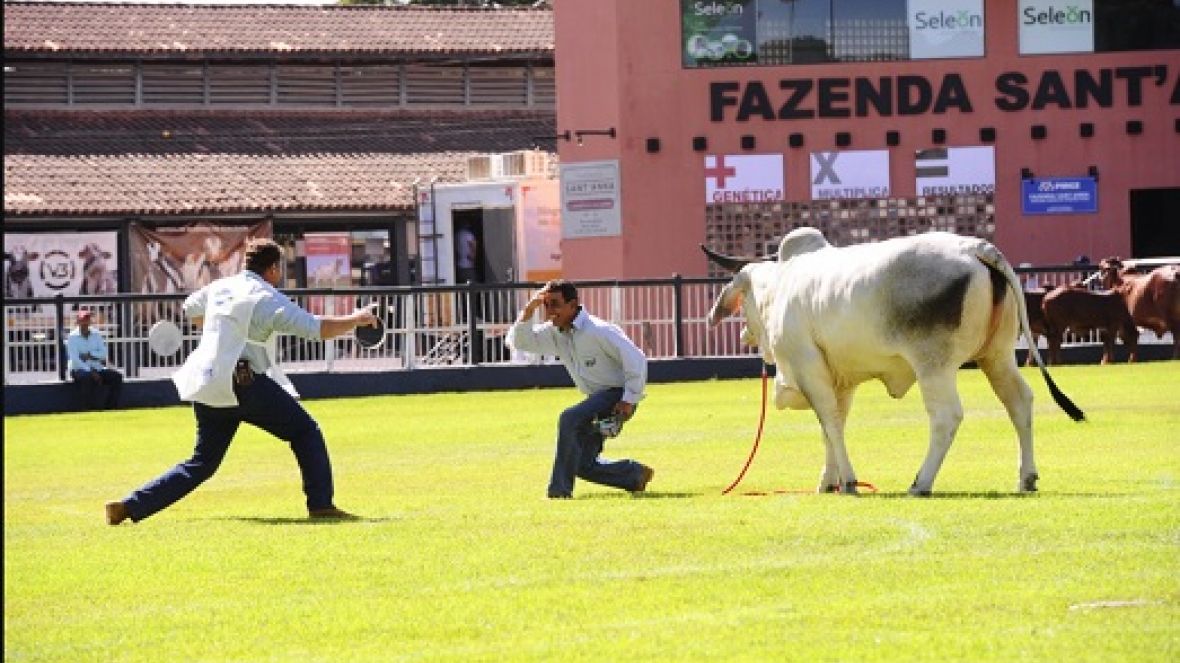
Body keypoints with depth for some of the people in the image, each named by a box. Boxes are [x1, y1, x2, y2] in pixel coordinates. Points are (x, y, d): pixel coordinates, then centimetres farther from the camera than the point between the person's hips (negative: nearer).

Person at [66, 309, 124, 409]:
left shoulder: (96, 334, 11)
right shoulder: (72, 337, -4)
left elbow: (103, 354, 2)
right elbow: (75, 359, -14)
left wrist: (89, 355, -15)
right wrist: (91, 372, -23)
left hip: (97, 368, 5)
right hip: (80, 370, -5)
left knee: (117, 376, -15)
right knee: (87, 377, -38)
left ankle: (109, 408, -16)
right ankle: (90, 408, -32)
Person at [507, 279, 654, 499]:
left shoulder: (598, 331, -20)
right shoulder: (554, 333, 3)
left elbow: (636, 359, -22)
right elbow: (517, 341, 3)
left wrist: (629, 400, -23)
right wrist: (529, 309, -11)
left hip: (619, 395, -9)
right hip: (597, 399, 9)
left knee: (569, 419, -30)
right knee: (584, 465, 5)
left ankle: (560, 488, -26)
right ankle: (636, 474, 25)